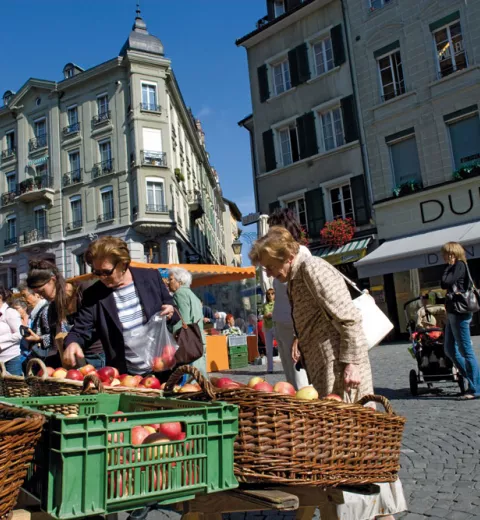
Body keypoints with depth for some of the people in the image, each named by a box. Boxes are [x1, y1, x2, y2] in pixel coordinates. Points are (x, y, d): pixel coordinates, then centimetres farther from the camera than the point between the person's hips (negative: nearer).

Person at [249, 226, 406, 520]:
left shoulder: (313, 268, -14)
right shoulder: (296, 279, 15)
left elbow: (350, 318, -19)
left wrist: (351, 363, -21)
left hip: (340, 367, -10)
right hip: (322, 370, 10)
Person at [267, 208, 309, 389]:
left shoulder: (300, 252, -8)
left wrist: (299, 334, -19)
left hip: (294, 326, -8)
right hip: (280, 324, 9)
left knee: (302, 386, -5)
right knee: (292, 383, 12)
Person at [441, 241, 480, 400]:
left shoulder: (459, 265, -9)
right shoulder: (455, 267, 18)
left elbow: (445, 282, -19)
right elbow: (446, 286, 13)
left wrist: (449, 266, -8)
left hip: (459, 313, -10)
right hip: (452, 313, 10)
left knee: (465, 350, -6)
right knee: (450, 349, 13)